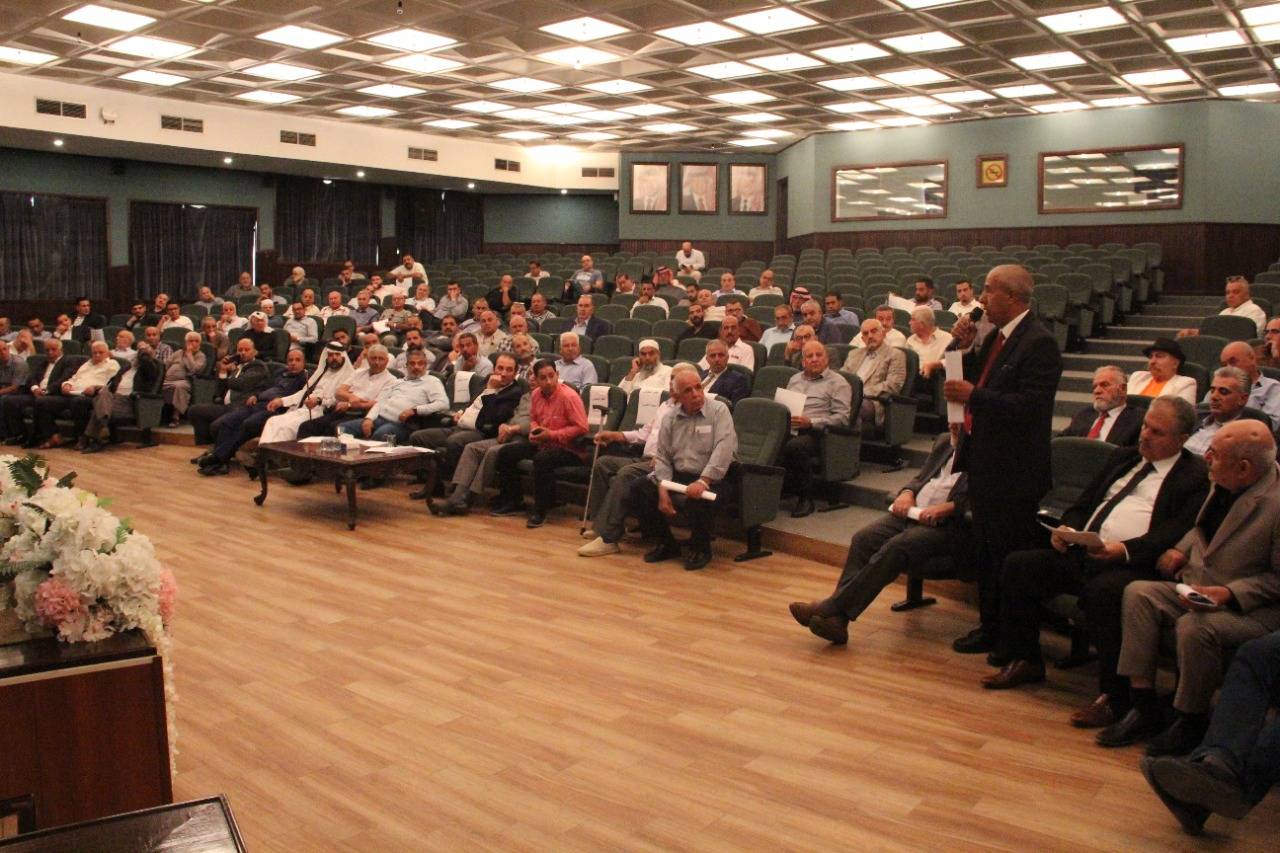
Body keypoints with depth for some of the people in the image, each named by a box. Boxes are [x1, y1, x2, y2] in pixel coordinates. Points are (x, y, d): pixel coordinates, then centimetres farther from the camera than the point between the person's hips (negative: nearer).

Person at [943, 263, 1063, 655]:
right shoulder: (997, 337, 12)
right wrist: (966, 349, 2)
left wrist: (973, 395, -24)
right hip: (985, 464, 10)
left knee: (1011, 557, 0)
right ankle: (990, 627, 31)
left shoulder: (1039, 343, -17)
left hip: (1014, 472, -9)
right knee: (986, 553, 18)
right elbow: (979, 382, 14)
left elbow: (1028, 407, -24)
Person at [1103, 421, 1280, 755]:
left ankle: (1191, 723, -6)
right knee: (1138, 593, -12)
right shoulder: (1224, 485, 2)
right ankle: (1145, 709, -7)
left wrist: (1228, 593, -26)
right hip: (1198, 589, 8)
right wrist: (1182, 550, 4)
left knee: (1194, 627, -33)